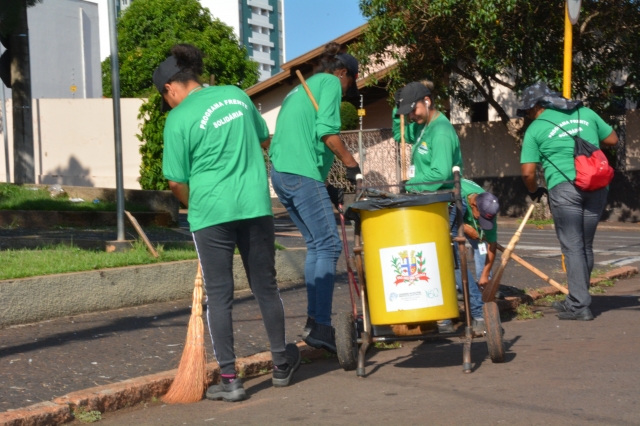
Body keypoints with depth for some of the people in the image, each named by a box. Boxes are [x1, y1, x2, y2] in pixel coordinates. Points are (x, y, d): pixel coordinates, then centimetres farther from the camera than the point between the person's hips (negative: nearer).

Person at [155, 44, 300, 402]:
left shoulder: (179, 119, -8)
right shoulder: (237, 95, 8)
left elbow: (177, 181, -4)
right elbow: (264, 139, 20)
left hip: (212, 213, -4)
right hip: (256, 204, 5)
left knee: (219, 295, 5)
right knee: (266, 286, 16)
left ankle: (230, 380, 7)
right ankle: (282, 364, 29)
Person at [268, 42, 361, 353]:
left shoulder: (300, 89, 28)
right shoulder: (330, 83, 2)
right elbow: (327, 131, -13)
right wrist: (352, 164, -3)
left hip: (280, 172, 9)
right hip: (303, 173, -9)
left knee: (316, 245, 14)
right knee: (329, 246, -7)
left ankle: (314, 321, 14)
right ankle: (320, 326, -11)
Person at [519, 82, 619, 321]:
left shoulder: (536, 129, 2)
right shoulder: (586, 113, 14)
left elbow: (528, 172, -2)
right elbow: (612, 140, 20)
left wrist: (534, 192, 16)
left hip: (564, 188, -4)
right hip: (596, 187, 5)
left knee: (572, 247, 0)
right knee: (586, 246, 14)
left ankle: (579, 306, -4)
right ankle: (577, 299, 24)